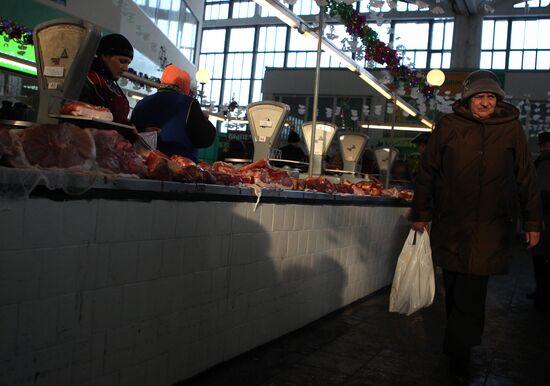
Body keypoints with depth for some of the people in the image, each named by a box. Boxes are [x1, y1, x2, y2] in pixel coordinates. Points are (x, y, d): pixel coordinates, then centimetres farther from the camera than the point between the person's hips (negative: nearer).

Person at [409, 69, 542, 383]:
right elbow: (427, 171, 6)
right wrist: (421, 213, 6)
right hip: (451, 225, 1)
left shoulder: (511, 128, 5)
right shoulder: (448, 126, 3)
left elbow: (526, 178, 8)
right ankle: (459, 353, 25)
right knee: (456, 291, 9)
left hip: (491, 228, 0)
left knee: (470, 295, -5)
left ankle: (457, 356, 8)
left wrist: (533, 222, 8)